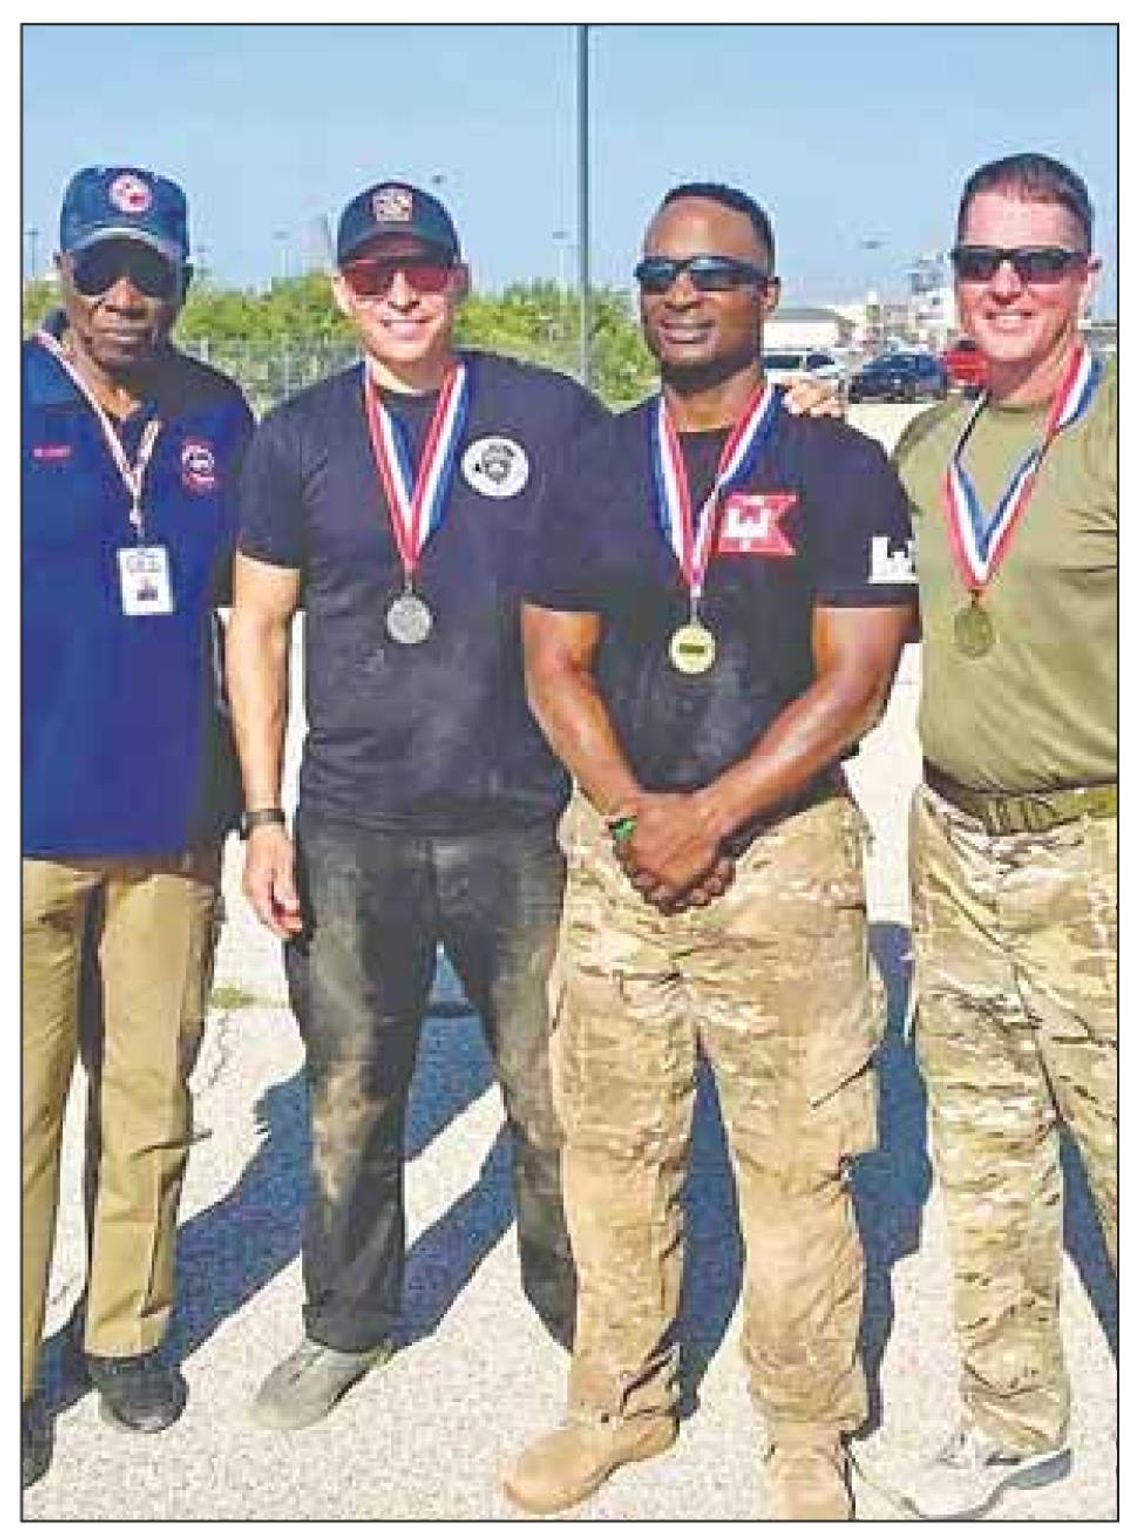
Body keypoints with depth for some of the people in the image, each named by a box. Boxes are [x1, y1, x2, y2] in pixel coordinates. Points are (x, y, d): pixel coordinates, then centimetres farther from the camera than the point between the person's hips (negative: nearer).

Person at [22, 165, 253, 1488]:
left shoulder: (215, 415, 8)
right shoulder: (23, 401, -3)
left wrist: (249, 787, 15)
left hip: (172, 821, 4)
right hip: (36, 820, -3)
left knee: (151, 1102, 13)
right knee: (25, 1106, 4)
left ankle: (126, 1334, 30)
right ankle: (14, 1370, 20)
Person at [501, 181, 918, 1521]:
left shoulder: (836, 469, 0)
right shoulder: (594, 466, 10)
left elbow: (852, 683, -7)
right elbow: (555, 666, 6)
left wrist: (709, 815, -14)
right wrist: (633, 813, -8)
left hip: (784, 849, -3)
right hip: (616, 846, 4)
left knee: (795, 1163, 1)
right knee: (609, 1147, 9)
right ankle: (620, 1402, 27)